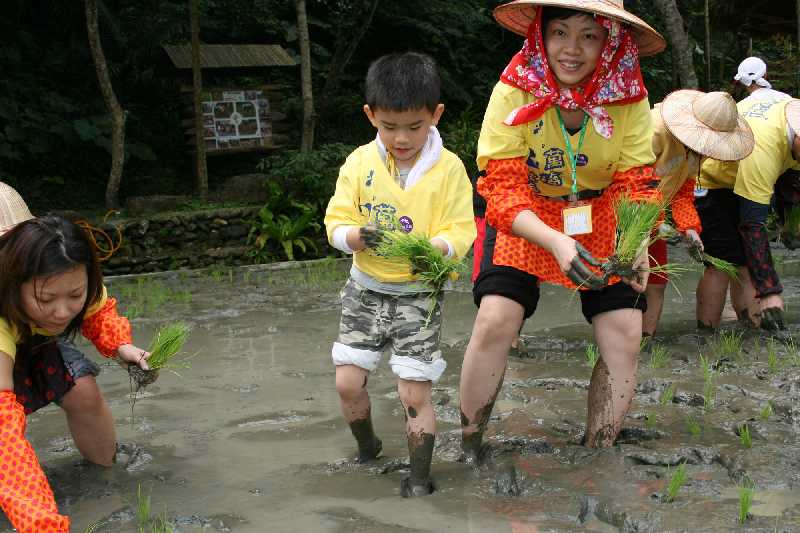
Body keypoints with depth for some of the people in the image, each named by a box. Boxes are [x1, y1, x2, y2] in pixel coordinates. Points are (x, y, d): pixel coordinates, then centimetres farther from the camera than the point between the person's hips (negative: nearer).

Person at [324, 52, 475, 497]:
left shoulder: (449, 168, -10)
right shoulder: (359, 163, -4)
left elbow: (460, 232, -12)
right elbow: (336, 223, -5)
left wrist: (432, 247, -34)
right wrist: (357, 236, -28)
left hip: (419, 294, -3)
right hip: (366, 289, 3)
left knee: (415, 394, -3)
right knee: (348, 382, 4)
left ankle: (420, 478, 16)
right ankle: (367, 449, 33)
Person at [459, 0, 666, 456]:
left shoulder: (628, 95, -16)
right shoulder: (516, 89, -22)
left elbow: (637, 184, -13)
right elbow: (503, 188, -24)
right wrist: (556, 242, -40)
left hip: (602, 222, 2)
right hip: (525, 220, -2)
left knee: (626, 336, -9)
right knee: (495, 320, -21)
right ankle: (469, 446, 0)